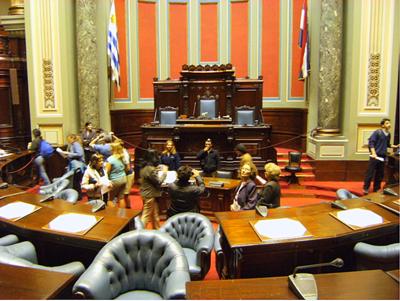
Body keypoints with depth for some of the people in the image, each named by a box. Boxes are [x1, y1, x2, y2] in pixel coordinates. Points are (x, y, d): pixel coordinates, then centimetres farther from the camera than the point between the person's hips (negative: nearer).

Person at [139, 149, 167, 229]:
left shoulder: (144, 167, 4)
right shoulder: (150, 169, -24)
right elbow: (158, 181, -17)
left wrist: (158, 169, 11)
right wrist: (164, 171, -7)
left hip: (147, 193, 10)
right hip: (150, 195, -10)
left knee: (154, 214, 21)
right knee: (146, 215, -1)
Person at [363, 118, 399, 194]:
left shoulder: (388, 134, 11)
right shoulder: (377, 132, -8)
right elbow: (371, 143, -12)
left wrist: (396, 146, 12)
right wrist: (373, 153, -22)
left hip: (382, 156, 6)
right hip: (375, 156, -6)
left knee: (380, 174, 10)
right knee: (370, 172, -3)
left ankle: (376, 189, 22)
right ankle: (366, 188, 5)